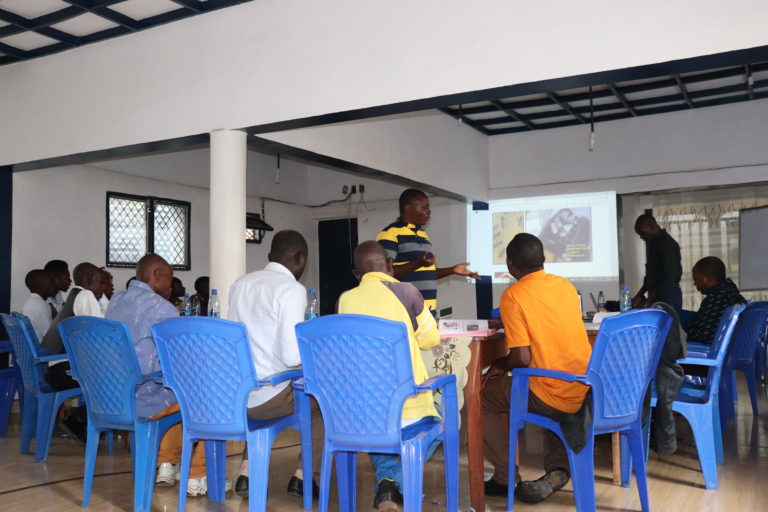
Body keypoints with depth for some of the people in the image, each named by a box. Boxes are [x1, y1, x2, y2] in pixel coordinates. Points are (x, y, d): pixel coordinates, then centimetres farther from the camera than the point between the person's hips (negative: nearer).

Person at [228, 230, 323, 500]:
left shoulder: (240, 283, 9)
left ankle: (246, 475, 27)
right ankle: (301, 477, 18)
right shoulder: (292, 289, -13)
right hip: (267, 394, -7)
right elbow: (291, 356, -19)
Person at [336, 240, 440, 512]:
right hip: (406, 403, -2)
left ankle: (387, 478, 7)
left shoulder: (345, 299, 0)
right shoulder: (406, 291, -7)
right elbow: (430, 338, 6)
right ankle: (401, 482, 5)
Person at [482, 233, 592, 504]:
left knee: (483, 395, 15)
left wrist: (499, 364, 4)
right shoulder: (566, 285, 8)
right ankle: (558, 468, 22)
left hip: (554, 397, -6)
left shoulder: (513, 295, -11)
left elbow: (522, 358, -17)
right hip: (588, 391, 6)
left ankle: (506, 478, 18)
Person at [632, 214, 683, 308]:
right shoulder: (651, 243, 14)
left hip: (668, 298, -8)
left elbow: (669, 279, -20)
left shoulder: (667, 244, -15)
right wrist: (640, 294, 10)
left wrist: (649, 302, -22)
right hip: (654, 296, 8)